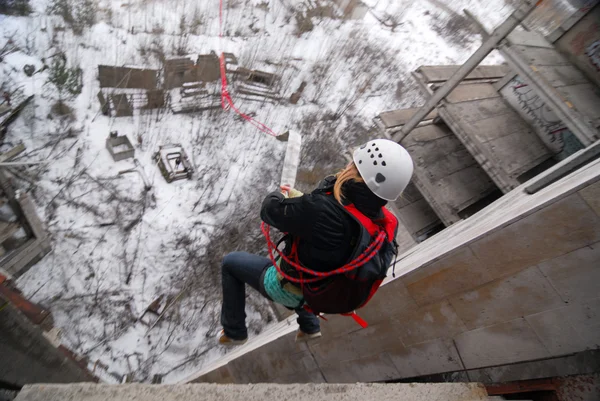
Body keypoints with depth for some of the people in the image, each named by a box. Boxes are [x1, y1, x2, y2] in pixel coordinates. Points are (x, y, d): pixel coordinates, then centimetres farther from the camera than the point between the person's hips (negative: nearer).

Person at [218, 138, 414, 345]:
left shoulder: (321, 210, -42)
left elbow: (270, 211, -26)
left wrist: (278, 196, -1)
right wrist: (298, 196, 6)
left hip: (288, 290, -6)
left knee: (231, 262, 16)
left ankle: (234, 332, 33)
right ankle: (309, 326, 51)